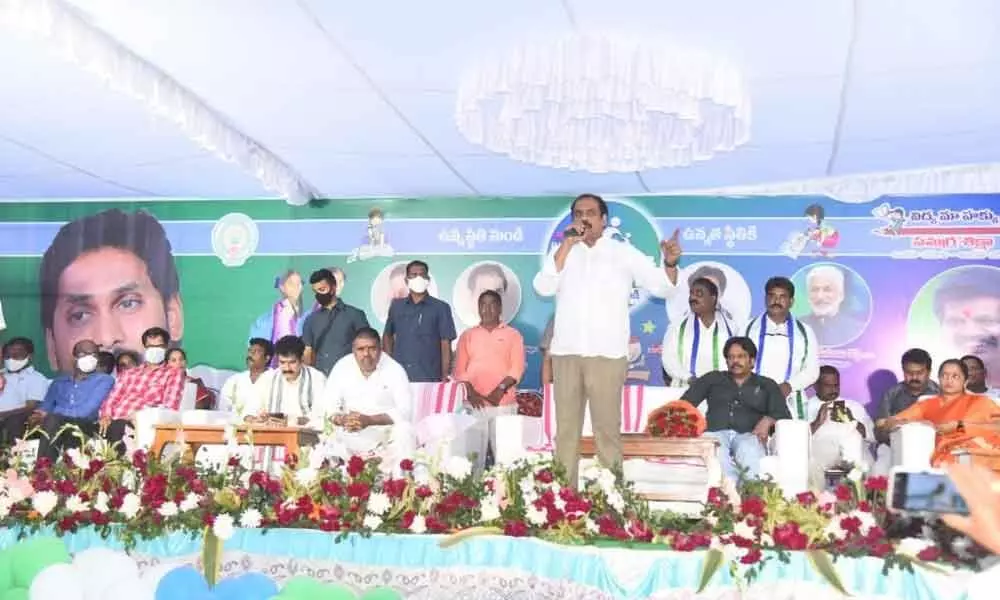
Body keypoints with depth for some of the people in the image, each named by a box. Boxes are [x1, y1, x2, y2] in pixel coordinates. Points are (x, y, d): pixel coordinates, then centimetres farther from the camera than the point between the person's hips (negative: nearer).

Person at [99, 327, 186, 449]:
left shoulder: (174, 373, 12)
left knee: (117, 428, -36)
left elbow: (170, 408, -2)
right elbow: (111, 400, 20)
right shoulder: (129, 373, 29)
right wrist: (106, 416, -2)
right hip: (114, 421, 5)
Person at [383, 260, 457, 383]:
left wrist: (445, 377, -6)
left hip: (428, 378, -2)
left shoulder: (441, 308, 2)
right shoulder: (396, 306, 10)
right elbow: (388, 335, 21)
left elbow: (445, 344, -1)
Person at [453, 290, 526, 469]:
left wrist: (500, 389, -13)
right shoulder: (467, 335, 17)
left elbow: (517, 367, 2)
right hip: (475, 403, 1)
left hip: (503, 403, -1)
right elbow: (460, 368, 9)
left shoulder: (513, 334, 12)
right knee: (474, 453, -7)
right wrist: (470, 392, -7)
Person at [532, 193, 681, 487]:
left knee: (607, 428, -2)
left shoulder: (623, 252, 4)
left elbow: (663, 286, -2)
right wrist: (567, 245, -11)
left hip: (607, 354, -3)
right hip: (565, 353, 3)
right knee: (565, 429, 9)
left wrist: (670, 263, -24)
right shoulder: (562, 252, 11)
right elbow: (543, 288, -6)